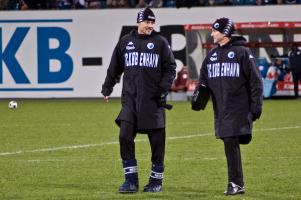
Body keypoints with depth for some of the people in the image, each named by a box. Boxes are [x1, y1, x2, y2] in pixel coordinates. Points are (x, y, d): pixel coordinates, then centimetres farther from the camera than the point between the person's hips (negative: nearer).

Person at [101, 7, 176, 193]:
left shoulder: (160, 42, 2)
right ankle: (131, 180, -3)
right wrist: (107, 89, 14)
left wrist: (164, 87, -10)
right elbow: (115, 68, 17)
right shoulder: (125, 42, 10)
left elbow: (170, 68, 2)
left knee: (157, 140, 2)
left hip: (153, 100, -2)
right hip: (130, 99, 2)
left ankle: (156, 180, 14)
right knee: (125, 136, -9)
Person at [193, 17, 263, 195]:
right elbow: (204, 79, 19)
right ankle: (238, 183, 11)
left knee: (231, 143, -12)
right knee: (230, 145, 5)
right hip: (221, 109, 6)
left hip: (238, 108, -6)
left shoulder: (242, 52, -4)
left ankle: (235, 183, -7)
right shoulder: (212, 54, 15)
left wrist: (256, 106, -8)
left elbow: (255, 80, -5)